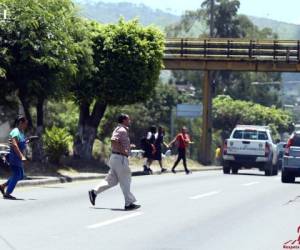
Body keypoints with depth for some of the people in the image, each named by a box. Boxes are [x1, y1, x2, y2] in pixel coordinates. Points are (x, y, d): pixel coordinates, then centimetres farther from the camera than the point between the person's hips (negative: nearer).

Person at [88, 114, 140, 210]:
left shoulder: (120, 129, 18)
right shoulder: (122, 130, -15)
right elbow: (113, 141, -29)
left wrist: (128, 146, 18)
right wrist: (123, 150, -24)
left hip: (116, 158, 10)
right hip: (120, 158, -10)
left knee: (111, 180, 12)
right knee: (125, 181, -3)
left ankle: (94, 192, 10)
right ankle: (129, 203, 2)